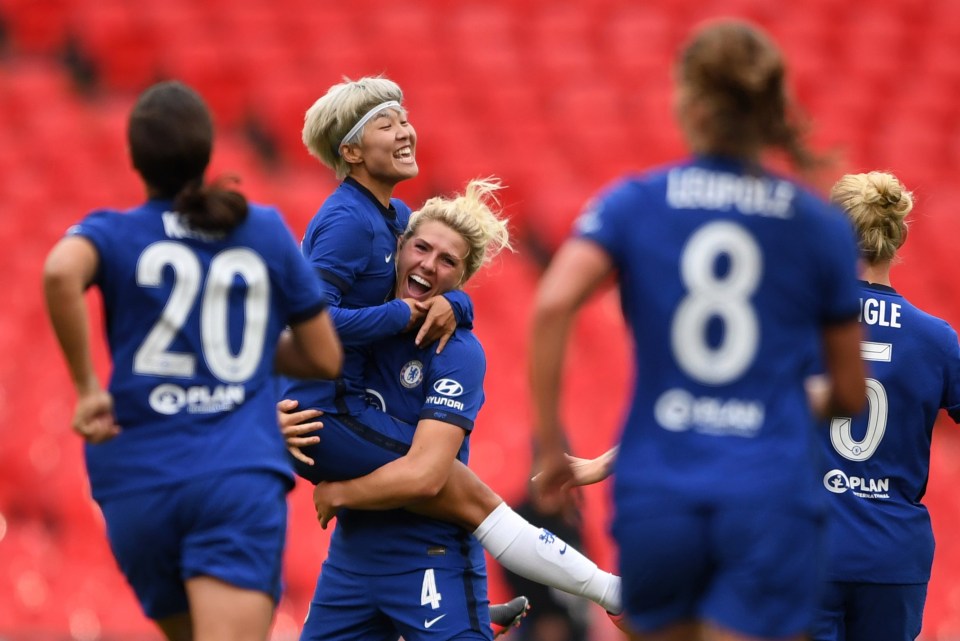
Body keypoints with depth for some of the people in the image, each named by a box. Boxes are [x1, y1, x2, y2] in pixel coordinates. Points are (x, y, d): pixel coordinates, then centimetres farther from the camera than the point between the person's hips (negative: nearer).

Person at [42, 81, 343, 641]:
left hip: (139, 487, 2)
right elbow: (325, 359, 15)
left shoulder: (112, 233, 5)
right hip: (242, 479, -2)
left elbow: (60, 271, -20)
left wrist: (87, 387, -11)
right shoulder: (267, 231, 11)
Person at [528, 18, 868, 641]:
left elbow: (553, 304, -13)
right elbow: (850, 393, 11)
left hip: (656, 496, 1)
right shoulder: (822, 225, 6)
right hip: (771, 501, -1)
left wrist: (549, 440, -4)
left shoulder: (632, 203, 4)